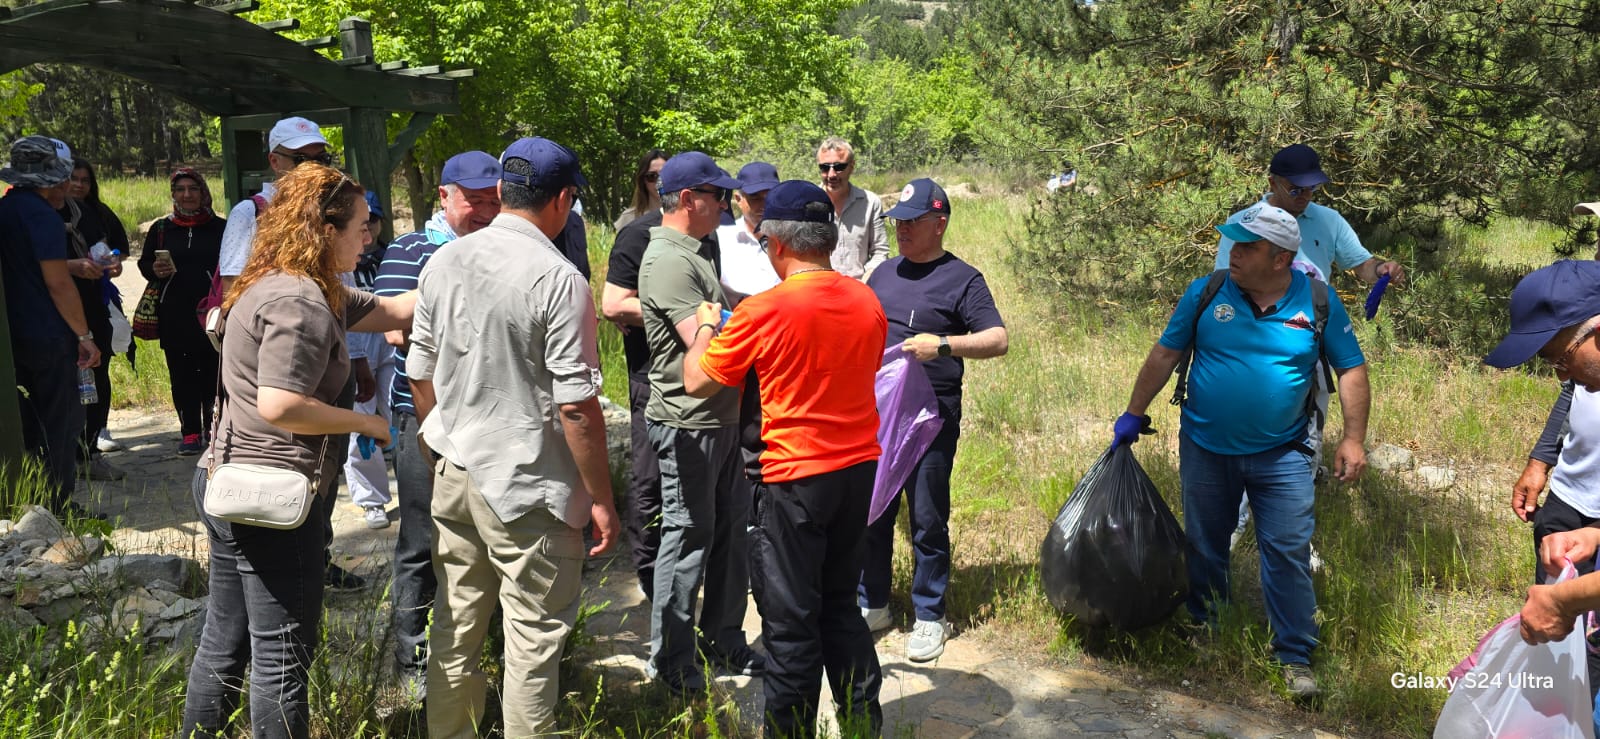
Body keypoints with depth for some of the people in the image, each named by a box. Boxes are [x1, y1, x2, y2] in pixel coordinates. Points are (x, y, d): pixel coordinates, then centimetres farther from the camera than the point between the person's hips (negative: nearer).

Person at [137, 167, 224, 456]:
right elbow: (144, 263, 16)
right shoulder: (161, 229, 11)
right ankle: (190, 432, 9)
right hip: (174, 316, 2)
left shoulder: (219, 228, 7)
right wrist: (155, 270, -7)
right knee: (181, 375, 3)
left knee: (212, 373, 0)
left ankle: (214, 428, 11)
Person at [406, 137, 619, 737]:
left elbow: (420, 374, 11)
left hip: (453, 475, 7)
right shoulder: (559, 280, -16)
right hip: (528, 486, -6)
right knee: (534, 641, 5)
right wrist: (602, 500, -9)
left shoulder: (442, 263, 4)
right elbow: (576, 405, -17)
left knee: (455, 626, 18)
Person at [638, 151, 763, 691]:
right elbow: (703, 343, -24)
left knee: (730, 529, 16)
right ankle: (671, 662, 14)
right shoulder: (668, 260, -17)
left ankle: (723, 640, 30)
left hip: (721, 419, 10)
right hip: (687, 423, -10)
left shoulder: (692, 253, 15)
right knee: (689, 535, 0)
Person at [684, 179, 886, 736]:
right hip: (859, 469, 6)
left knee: (791, 622, 7)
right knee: (840, 604, 21)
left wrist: (706, 327, 10)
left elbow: (697, 382, -9)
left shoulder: (763, 312, -17)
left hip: (795, 479, -6)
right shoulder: (867, 302, 0)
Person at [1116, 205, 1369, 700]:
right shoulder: (1206, 293, -7)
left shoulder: (1317, 302, -7)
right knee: (1204, 546, 15)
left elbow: (1351, 369, -1)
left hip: (1282, 455, -1)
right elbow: (1164, 355, 0)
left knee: (1288, 553, -1)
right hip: (1206, 449, 1)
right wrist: (1133, 414, 1)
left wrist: (1353, 438, -7)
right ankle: (1202, 629, 36)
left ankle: (1295, 657, 12)